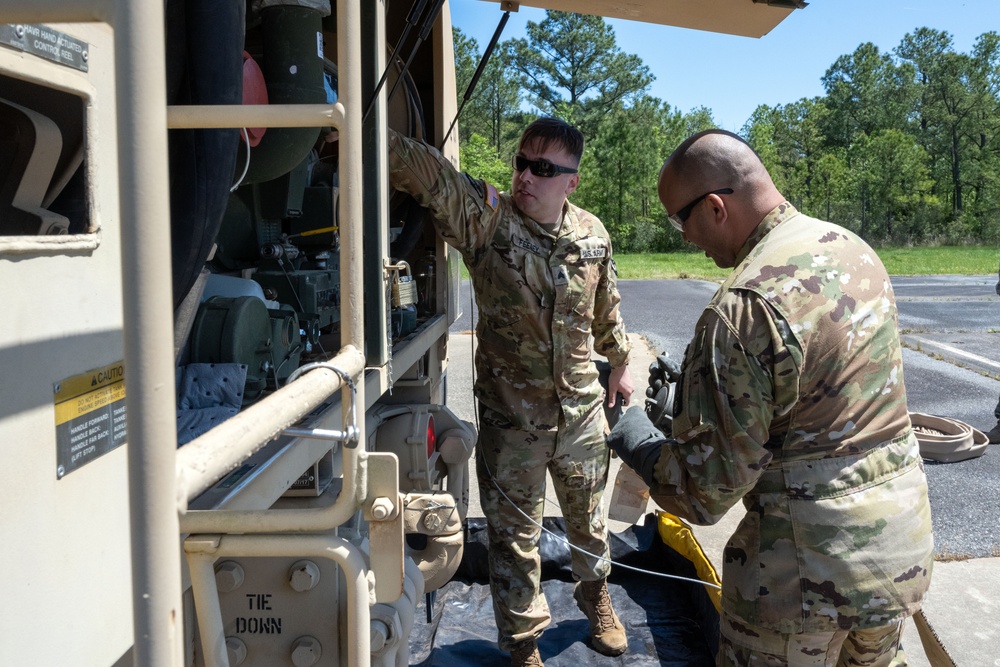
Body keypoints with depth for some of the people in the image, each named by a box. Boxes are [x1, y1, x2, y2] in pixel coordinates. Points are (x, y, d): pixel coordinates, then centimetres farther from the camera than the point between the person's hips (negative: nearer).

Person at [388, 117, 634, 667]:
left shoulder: (592, 235, -3)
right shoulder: (486, 218, -15)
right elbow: (422, 170, -31)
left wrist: (620, 362, 24)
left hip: (582, 410, 3)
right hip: (510, 417, -3)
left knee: (588, 516, 23)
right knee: (514, 535, 10)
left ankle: (595, 595, 52)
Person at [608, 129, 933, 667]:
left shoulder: (743, 309, -25)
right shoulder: (854, 248, 2)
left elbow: (707, 488, -21)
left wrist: (635, 442, -2)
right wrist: (692, 384, 17)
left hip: (810, 571, -8)